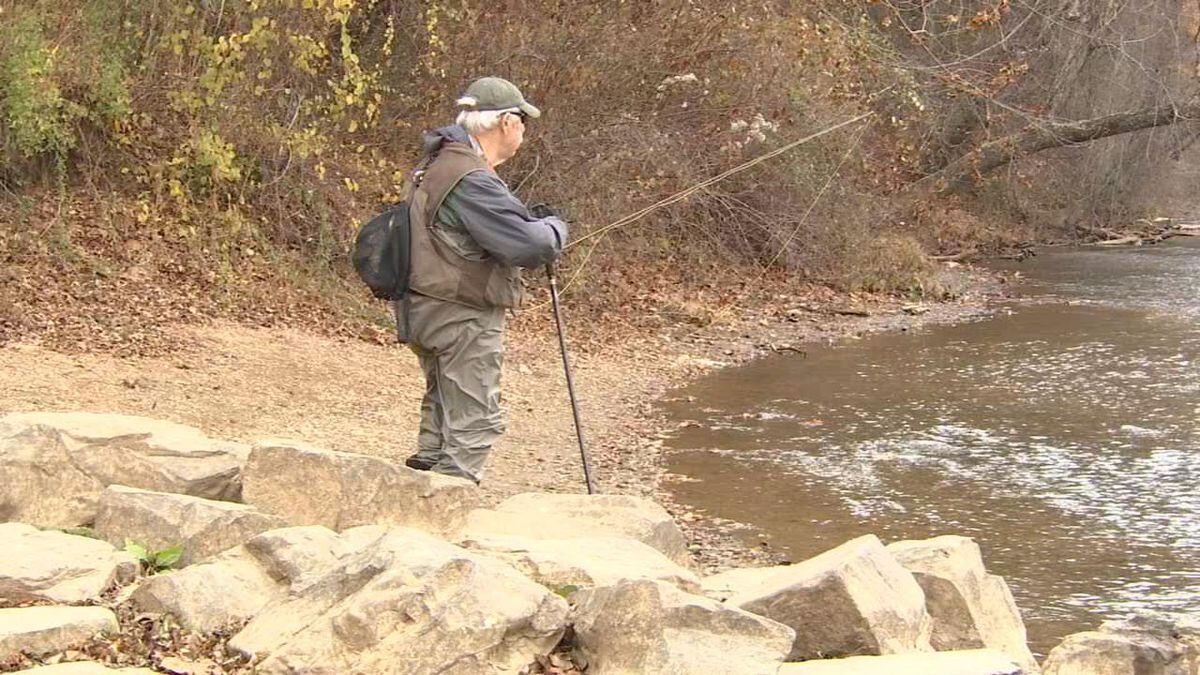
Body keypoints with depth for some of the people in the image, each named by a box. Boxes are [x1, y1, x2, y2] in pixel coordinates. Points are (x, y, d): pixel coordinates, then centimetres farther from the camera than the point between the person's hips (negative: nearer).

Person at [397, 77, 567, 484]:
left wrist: (529, 220, 10)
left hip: (428, 312, 10)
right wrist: (554, 228, -3)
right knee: (474, 423, -3)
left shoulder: (439, 165, 11)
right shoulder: (471, 181, -22)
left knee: (442, 412, 22)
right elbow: (530, 246, -25)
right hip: (464, 319, -10)